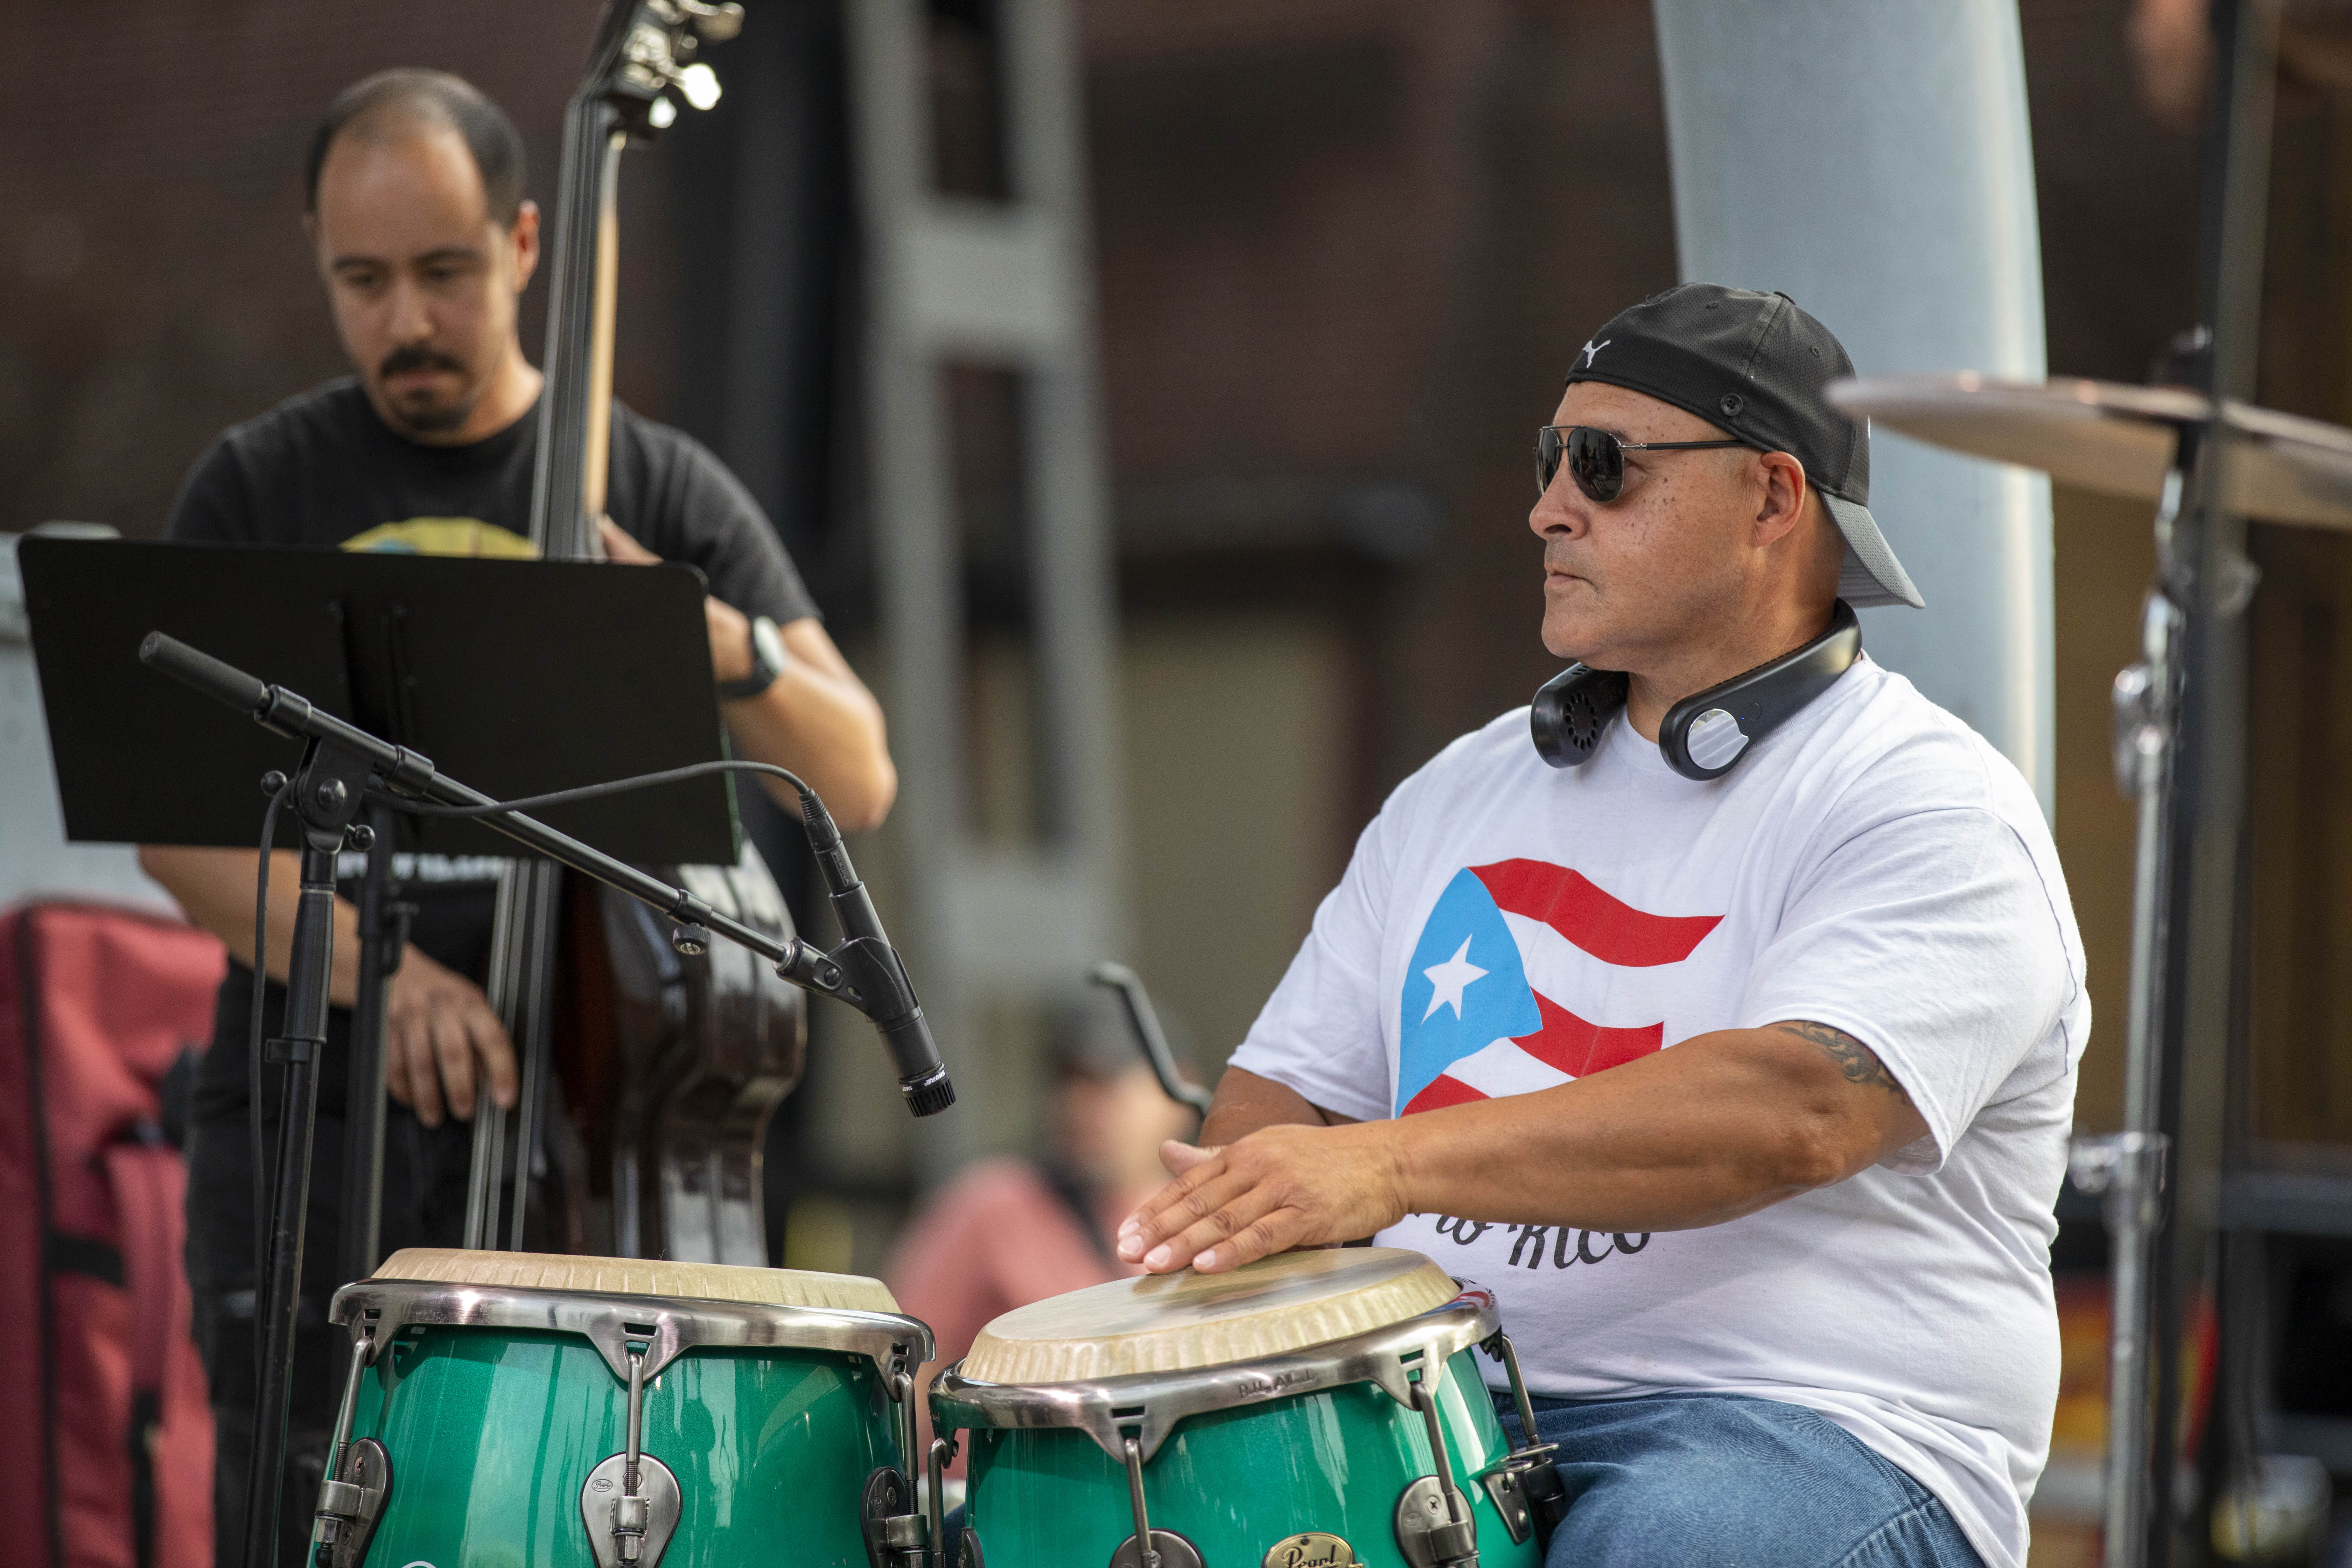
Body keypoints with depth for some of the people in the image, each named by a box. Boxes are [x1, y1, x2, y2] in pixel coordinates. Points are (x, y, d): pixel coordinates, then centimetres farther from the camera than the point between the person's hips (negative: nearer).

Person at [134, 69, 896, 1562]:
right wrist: (371, 971, -20)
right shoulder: (258, 491, 7)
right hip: (311, 1119, 0)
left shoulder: (662, 493, 8)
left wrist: (719, 643, -20)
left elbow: (857, 781, 1)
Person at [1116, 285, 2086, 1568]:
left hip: (1820, 1429, -6)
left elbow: (1796, 1112, -24)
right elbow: (1284, 1090, 18)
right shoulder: (1464, 791, 18)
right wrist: (1212, 1236, -7)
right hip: (1448, 1420, 6)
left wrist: (1390, 1163, -32)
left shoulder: (1929, 811, -6)